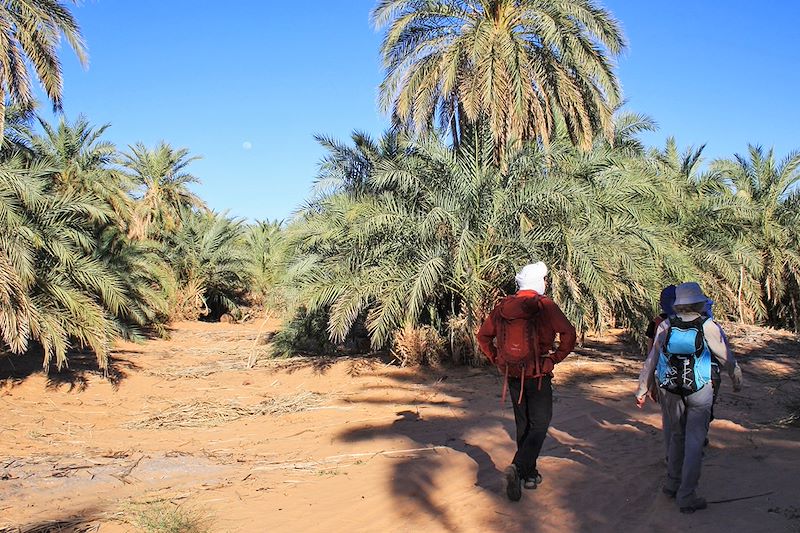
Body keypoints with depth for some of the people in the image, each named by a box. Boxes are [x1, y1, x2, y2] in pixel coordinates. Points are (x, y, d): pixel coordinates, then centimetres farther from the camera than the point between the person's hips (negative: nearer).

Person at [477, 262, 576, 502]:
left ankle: (529, 474, 27)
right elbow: (568, 333, -20)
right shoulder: (544, 305, -12)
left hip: (513, 376, 5)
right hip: (539, 376, -5)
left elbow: (483, 335, 10)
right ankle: (518, 467, -17)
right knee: (539, 427, 2)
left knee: (523, 426, 18)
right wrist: (556, 357, -7)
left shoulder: (503, 306, 3)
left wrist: (496, 359, 13)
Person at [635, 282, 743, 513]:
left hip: (669, 391, 3)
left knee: (677, 436, 20)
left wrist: (642, 390, 8)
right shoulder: (708, 327, -12)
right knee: (694, 441, 4)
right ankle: (686, 497, 7)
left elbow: (650, 360, -1)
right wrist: (737, 380, 17)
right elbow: (726, 358, -2)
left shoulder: (665, 326, -5)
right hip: (699, 391, -3)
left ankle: (672, 484, 28)